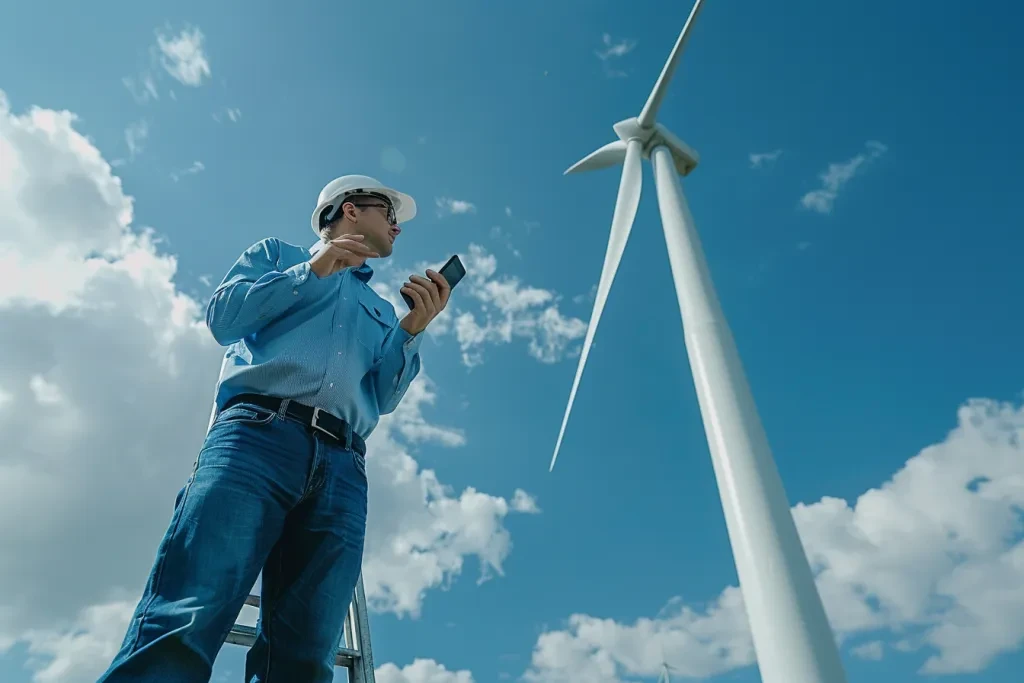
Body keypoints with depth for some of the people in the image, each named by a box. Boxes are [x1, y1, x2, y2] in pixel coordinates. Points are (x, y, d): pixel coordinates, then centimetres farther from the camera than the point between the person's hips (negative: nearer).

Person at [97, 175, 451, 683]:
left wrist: (412, 330, 5)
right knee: (184, 627, -21)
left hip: (340, 469, 4)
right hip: (256, 436, -3)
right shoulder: (276, 253, 26)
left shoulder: (380, 310, 33)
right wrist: (313, 270, 5)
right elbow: (222, 317, 8)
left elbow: (381, 399, 19)